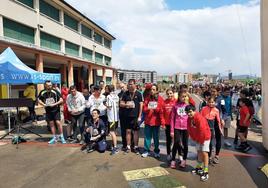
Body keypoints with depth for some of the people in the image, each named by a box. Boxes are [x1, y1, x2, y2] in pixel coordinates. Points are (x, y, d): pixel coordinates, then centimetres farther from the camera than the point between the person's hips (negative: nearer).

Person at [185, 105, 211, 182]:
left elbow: (202, 130, -29)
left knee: (204, 152, -10)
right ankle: (199, 167, 33)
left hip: (205, 137, -8)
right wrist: (194, 139, 1)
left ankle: (205, 172, -4)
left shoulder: (199, 118, -29)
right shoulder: (189, 119, -5)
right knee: (199, 152, 17)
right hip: (197, 138, 8)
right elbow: (189, 130, 3)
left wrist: (201, 140, -18)